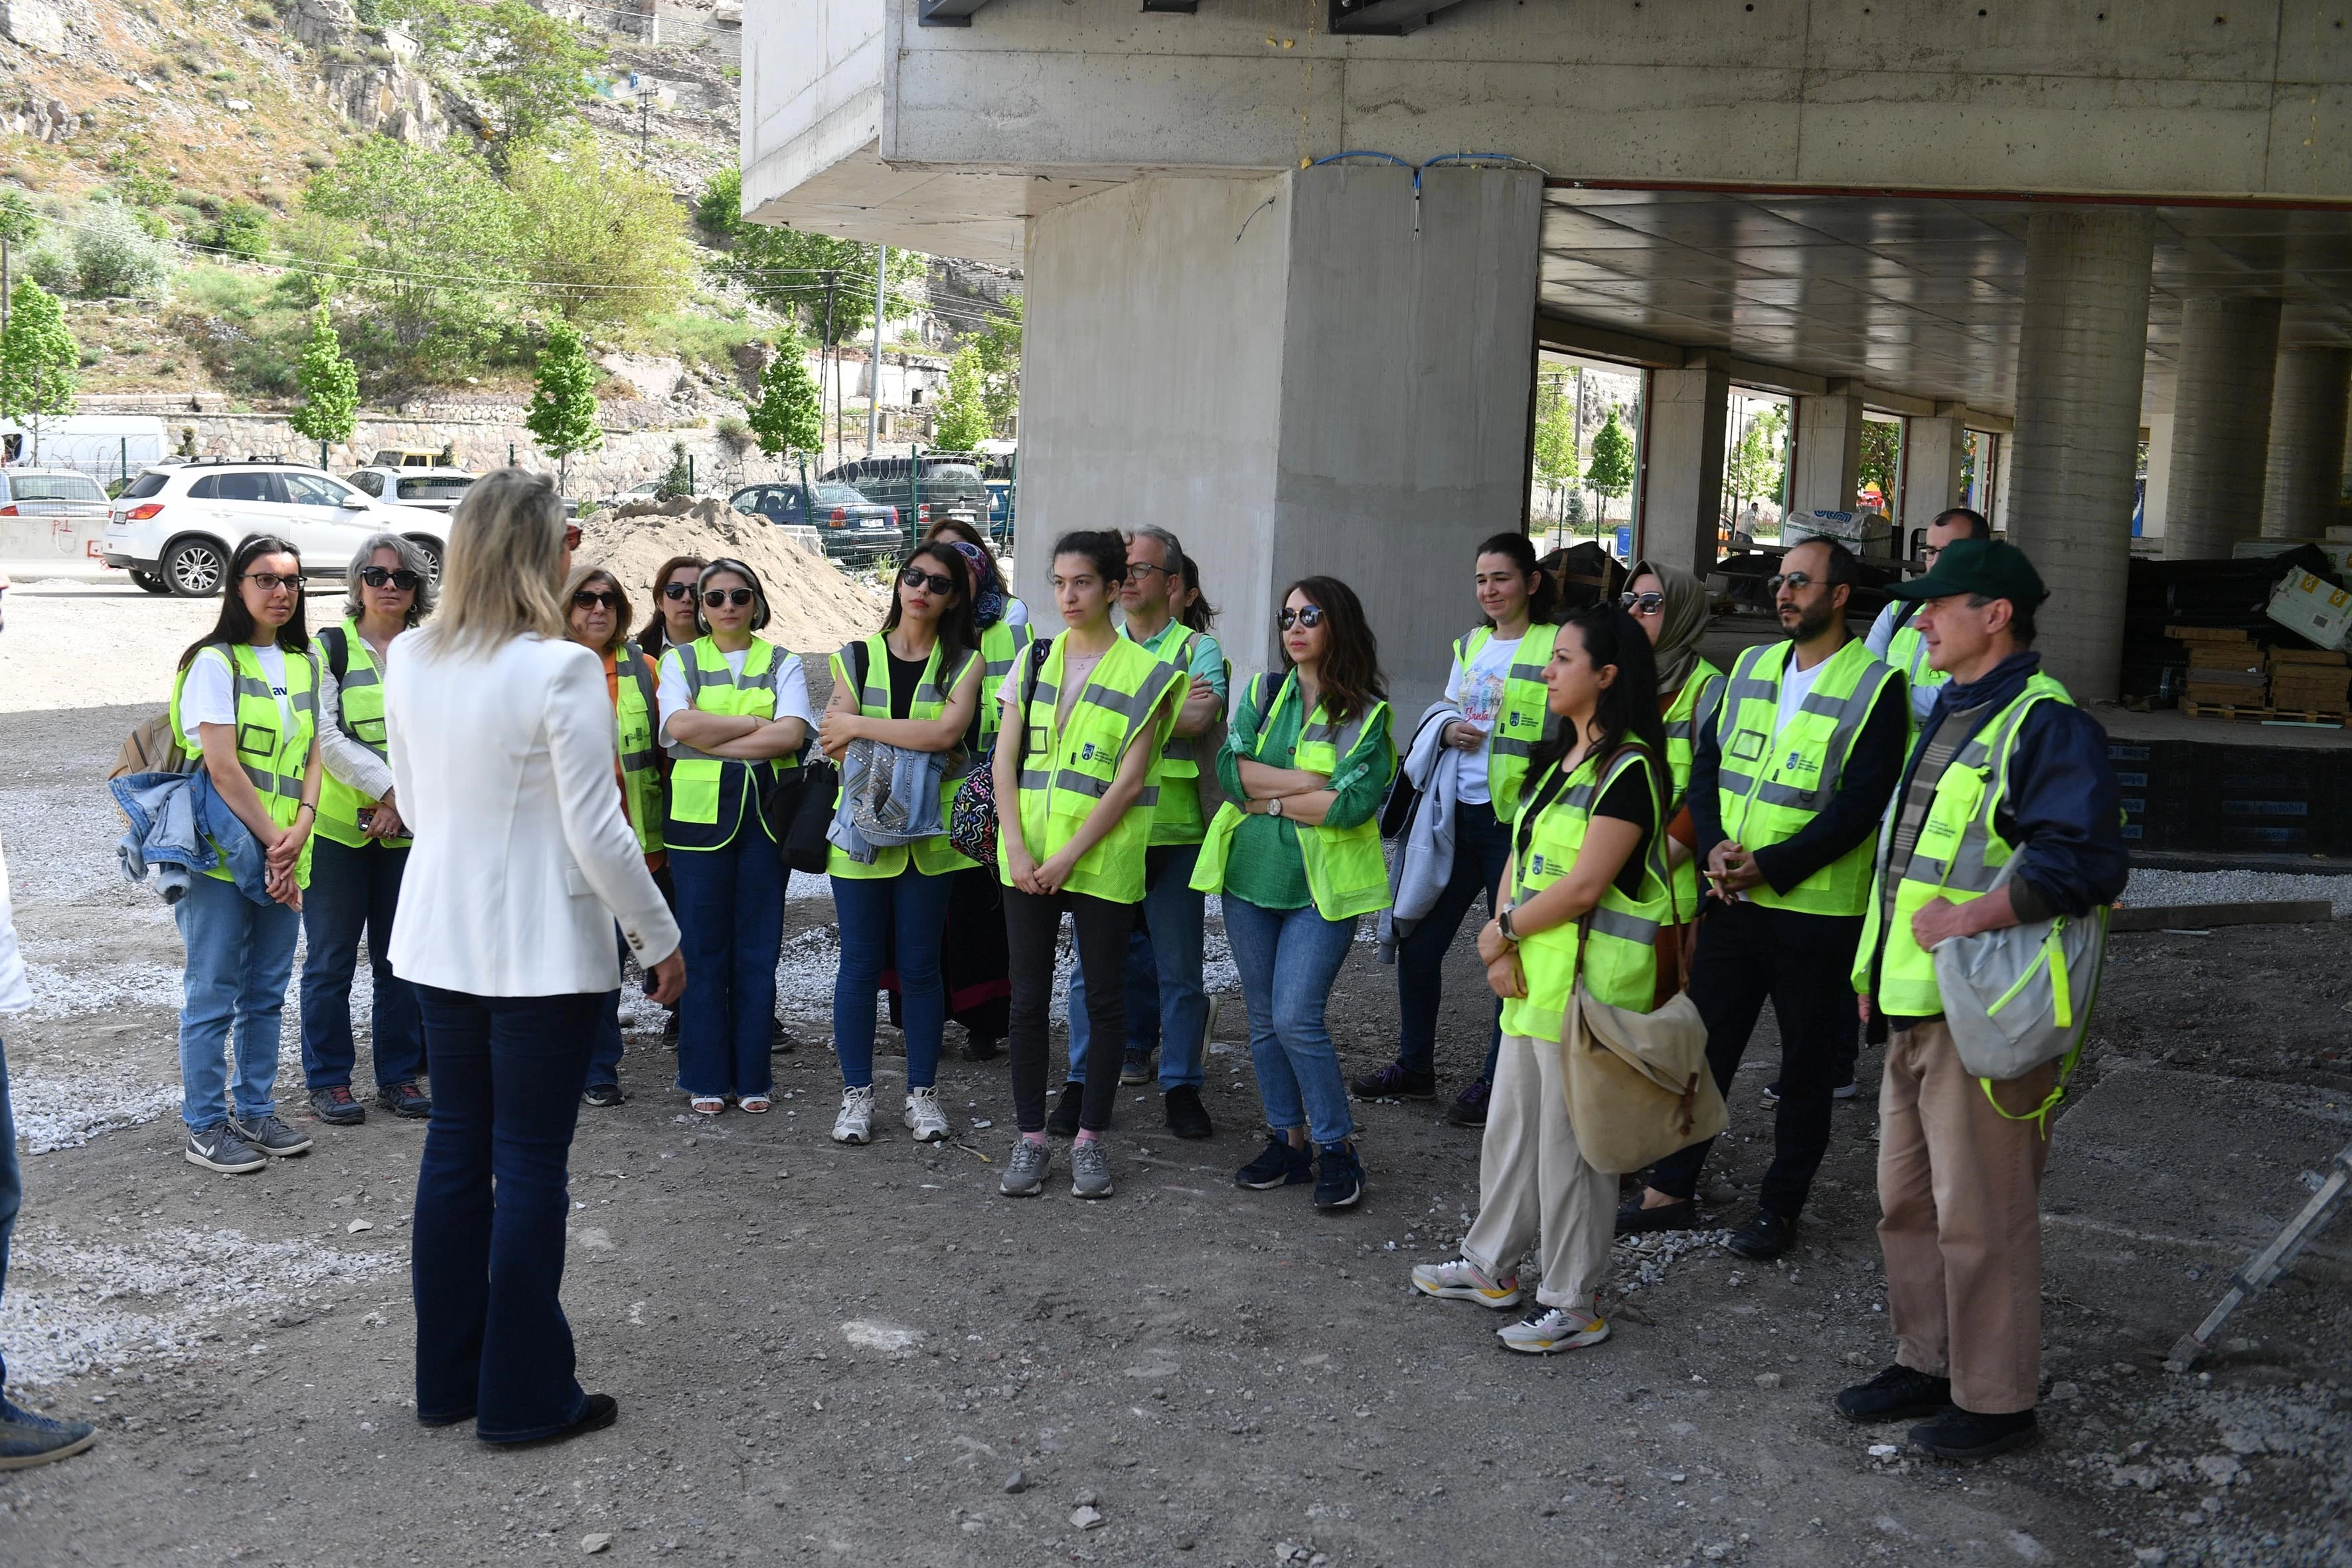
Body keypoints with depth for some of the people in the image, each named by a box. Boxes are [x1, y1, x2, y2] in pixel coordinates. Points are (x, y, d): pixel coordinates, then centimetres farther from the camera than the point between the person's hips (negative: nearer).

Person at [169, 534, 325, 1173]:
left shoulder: (304, 664, 11)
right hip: (222, 853, -6)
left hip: (283, 857, 6)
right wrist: (272, 840, -14)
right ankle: (205, 1128, 12)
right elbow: (222, 765, -15)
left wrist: (298, 832, -6)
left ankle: (255, 1112, 25)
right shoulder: (215, 662, -9)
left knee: (267, 993, 13)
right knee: (213, 995, 1)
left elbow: (311, 756, 10)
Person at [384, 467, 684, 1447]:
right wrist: (659, 938, -5)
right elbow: (596, 833, -17)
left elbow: (412, 804, 13)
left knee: (455, 1147, 15)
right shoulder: (559, 669, -19)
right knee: (530, 1164, 3)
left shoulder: (409, 660, 2)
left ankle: (447, 1377, 27)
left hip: (439, 939, 7)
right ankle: (523, 1396, 13)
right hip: (543, 950, -6)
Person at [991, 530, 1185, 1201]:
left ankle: (1090, 1138, 16)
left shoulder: (1145, 673, -3)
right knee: (1029, 996, 5)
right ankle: (1030, 1138, 15)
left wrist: (1067, 858, -13)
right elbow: (1006, 758, 5)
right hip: (1027, 860, 3)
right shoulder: (1034, 660, 9)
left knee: (1103, 997, 4)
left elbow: (1128, 782, -9)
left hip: (1103, 861, -3)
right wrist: (1017, 848, -8)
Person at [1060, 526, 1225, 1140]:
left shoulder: (1198, 648, 3)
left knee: (1178, 967, 5)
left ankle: (1181, 1085, 16)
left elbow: (1198, 719, -16)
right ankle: (1083, 1082, 16)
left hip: (1173, 829, -2)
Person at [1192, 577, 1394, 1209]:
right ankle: (1288, 1140, 22)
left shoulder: (1368, 713, -3)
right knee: (1265, 1020, 9)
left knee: (1297, 1018, -12)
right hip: (1251, 873, 5)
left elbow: (1355, 802, -16)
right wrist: (1312, 783, -13)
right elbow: (1230, 768, -6)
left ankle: (1337, 1148, 3)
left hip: (1322, 885, -5)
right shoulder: (1264, 693, 9)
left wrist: (1271, 798, -8)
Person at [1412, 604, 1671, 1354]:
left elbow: (1583, 885, -20)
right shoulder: (1559, 759, 14)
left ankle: (1574, 1304, 12)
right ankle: (1491, 1264, 33)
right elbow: (1521, 855, 11)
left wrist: (1502, 931, -9)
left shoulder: (1628, 767, -15)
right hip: (1532, 973, 9)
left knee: (1569, 1140, 0)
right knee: (1510, 1123, 18)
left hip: (1589, 977, -9)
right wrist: (1504, 945, -3)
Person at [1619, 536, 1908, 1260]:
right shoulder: (1751, 668, 10)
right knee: (1704, 1045, 12)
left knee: (1806, 1068, 7)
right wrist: (1715, 846, -9)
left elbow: (1860, 804, -15)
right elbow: (1706, 766, 9)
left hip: (1815, 910, -5)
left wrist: (1768, 866, -19)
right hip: (1732, 901, 6)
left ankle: (1779, 1208, 20)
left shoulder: (1876, 686, -8)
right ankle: (1670, 1191, 23)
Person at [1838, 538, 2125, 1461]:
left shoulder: (2046, 723, -14)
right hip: (1915, 1005, 10)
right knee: (1907, 1200, 18)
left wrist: (1971, 917, -31)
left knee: (1980, 1213, 0)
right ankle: (1927, 1363, 33)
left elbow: (2087, 861, -24)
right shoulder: (1944, 716, 17)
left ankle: (1994, 1399, 13)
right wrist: (1878, 963, 21)